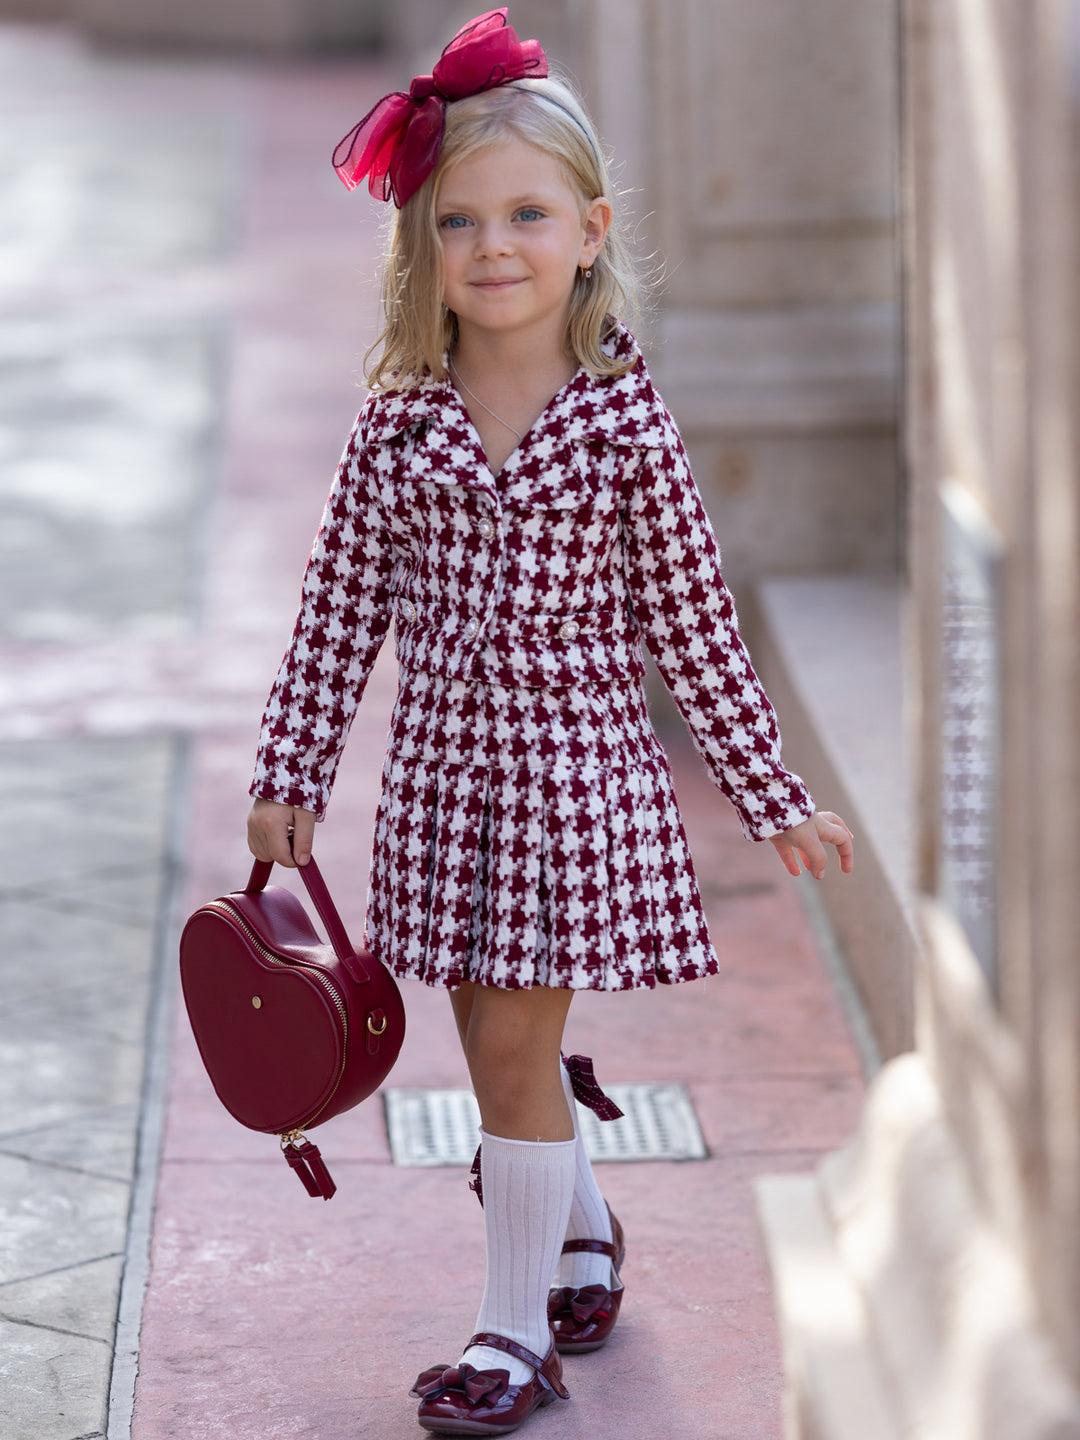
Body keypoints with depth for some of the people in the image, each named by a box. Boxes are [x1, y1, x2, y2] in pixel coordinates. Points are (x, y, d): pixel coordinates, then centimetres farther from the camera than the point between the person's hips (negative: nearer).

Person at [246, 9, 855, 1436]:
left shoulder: (624, 419, -8)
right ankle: (586, 1229, 38)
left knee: (515, 1047, -3)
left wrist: (774, 796, 1)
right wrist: (289, 776, 5)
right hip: (441, 763, 3)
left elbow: (693, 621, -3)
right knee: (501, 1042, 13)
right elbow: (339, 611, 5)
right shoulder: (397, 422, -2)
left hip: (574, 763, -3)